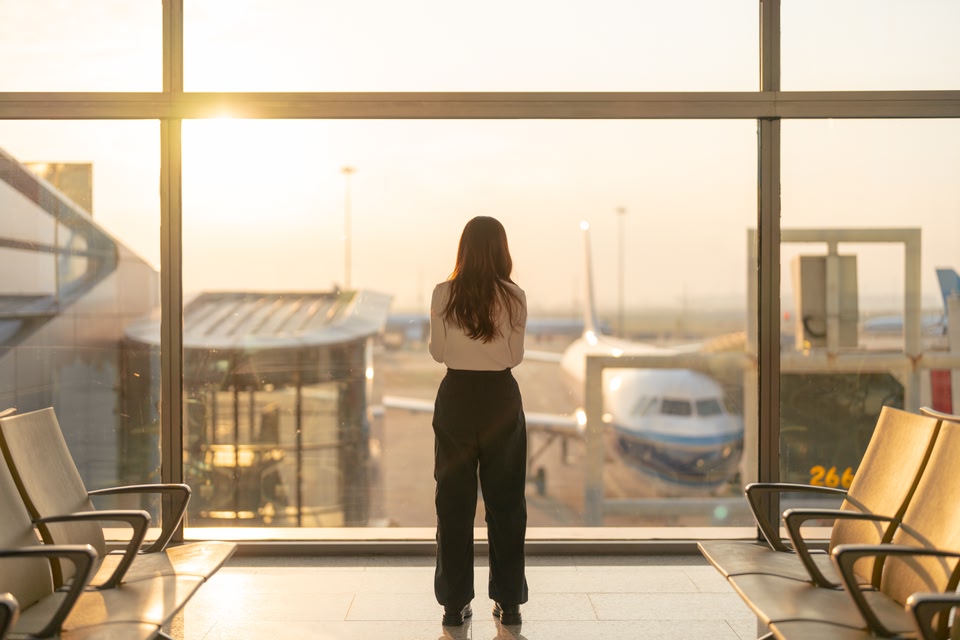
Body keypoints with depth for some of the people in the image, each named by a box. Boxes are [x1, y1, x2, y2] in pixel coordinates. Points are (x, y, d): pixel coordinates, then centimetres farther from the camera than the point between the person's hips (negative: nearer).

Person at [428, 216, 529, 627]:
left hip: (456, 398, 0)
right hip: (501, 397, 0)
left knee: (454, 501, 9)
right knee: (505, 501, 11)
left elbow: (438, 353, 0)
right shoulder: (514, 297, -7)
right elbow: (516, 356, -1)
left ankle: (455, 604, 14)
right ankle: (509, 602, 17)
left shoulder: (444, 294, -6)